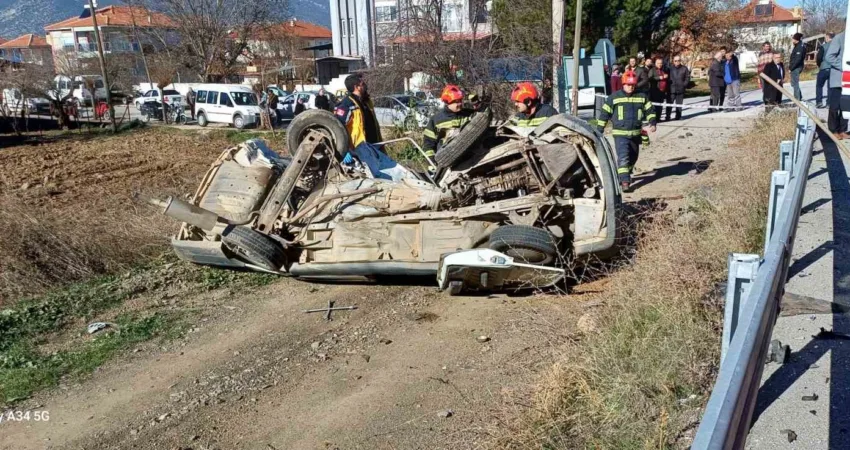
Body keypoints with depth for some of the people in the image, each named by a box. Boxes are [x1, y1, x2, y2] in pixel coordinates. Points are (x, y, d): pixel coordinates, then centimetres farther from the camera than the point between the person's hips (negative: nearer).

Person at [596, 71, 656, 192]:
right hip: (620, 134, -5)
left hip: (636, 134, 5)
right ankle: (625, 182, -20)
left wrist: (652, 123, -5)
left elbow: (650, 110, 13)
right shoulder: (614, 97, -3)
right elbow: (604, 113, 1)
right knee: (623, 157, -17)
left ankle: (623, 175, 40)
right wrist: (599, 131, 0)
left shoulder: (642, 97, 5)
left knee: (633, 157, 17)